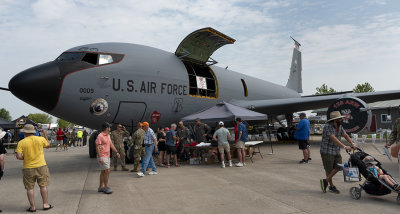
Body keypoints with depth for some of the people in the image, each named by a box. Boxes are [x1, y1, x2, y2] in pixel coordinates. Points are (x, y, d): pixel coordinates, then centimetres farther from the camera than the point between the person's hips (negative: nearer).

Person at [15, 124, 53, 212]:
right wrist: (45, 135, 24)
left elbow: (18, 156, -14)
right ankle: (45, 204, 16)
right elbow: (48, 145, 16)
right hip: (41, 166, 1)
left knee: (30, 188, 10)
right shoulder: (41, 139, -4)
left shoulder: (21, 143, -8)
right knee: (43, 186, 10)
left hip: (28, 168, -1)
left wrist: (24, 158, 7)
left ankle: (32, 207, 15)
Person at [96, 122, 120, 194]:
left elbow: (111, 144, 17)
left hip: (107, 156, 9)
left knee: (103, 172, 12)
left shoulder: (108, 135, 13)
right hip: (102, 157, -9)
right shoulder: (100, 136, -14)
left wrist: (116, 152, 10)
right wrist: (100, 157, -22)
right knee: (107, 171, -10)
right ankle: (106, 187, -2)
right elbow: (97, 147, -17)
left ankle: (101, 187, 20)